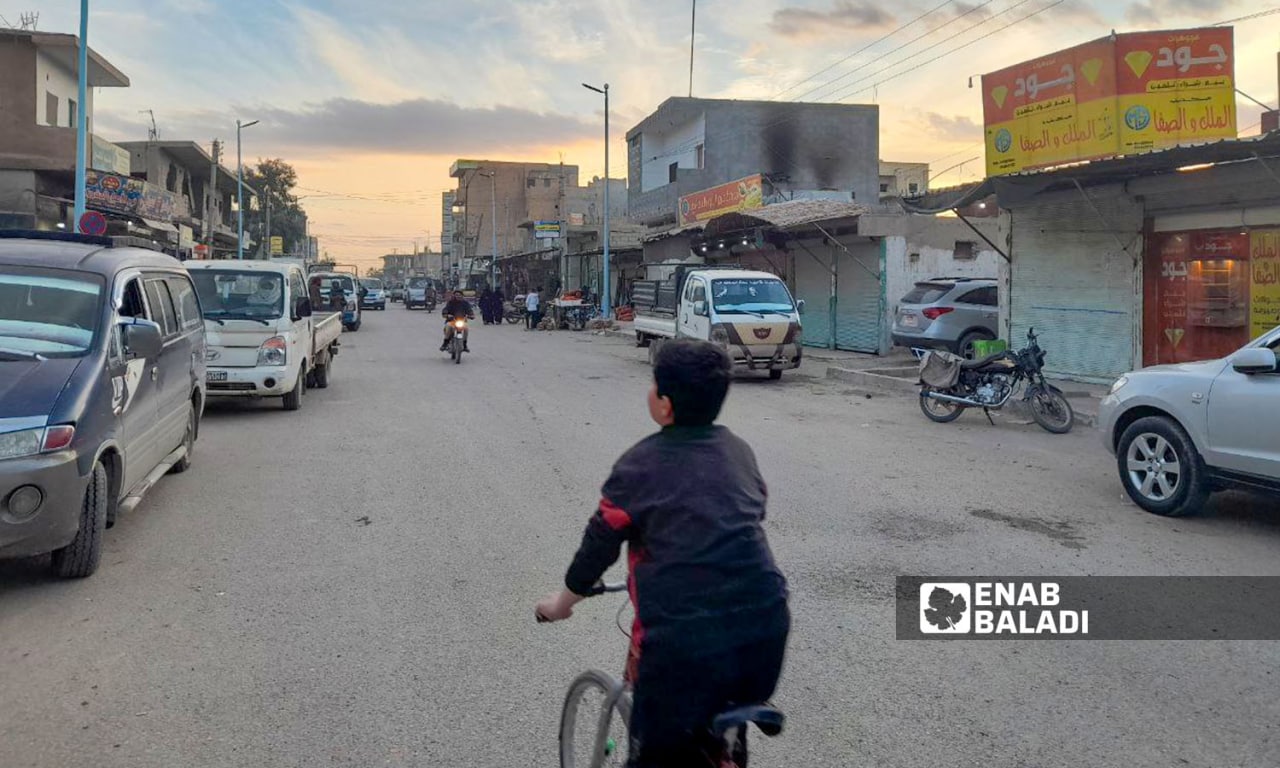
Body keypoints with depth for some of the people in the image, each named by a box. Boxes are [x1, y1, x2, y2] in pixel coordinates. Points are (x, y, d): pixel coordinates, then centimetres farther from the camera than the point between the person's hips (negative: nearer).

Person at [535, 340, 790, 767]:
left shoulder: (640, 465, -4)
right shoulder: (738, 451, 9)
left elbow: (598, 546, 5)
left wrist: (562, 602, 22)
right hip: (765, 625, 5)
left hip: (684, 639, -4)